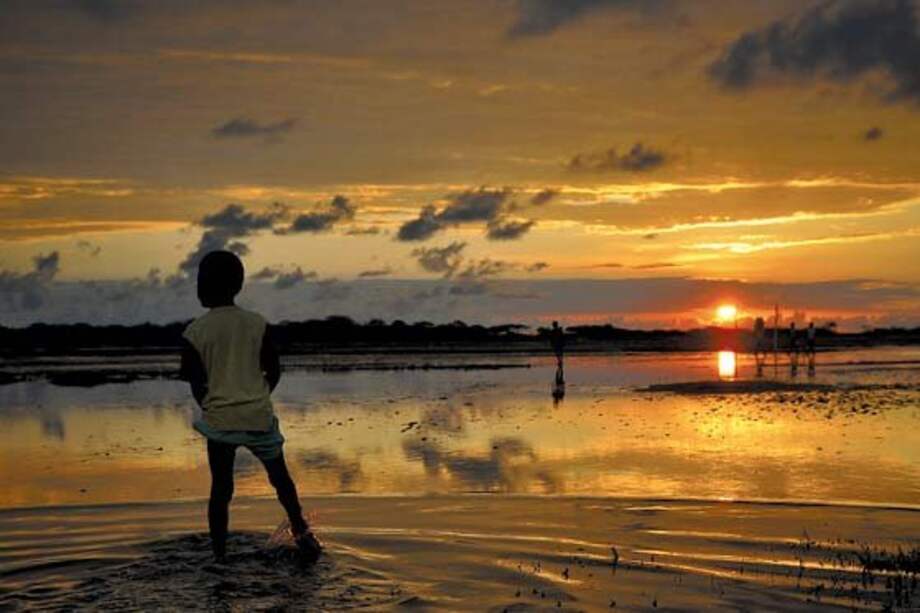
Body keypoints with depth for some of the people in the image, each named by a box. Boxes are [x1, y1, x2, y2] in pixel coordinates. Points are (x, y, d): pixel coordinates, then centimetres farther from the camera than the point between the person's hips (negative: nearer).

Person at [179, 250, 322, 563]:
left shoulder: (194, 332, -6)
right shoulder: (257, 324, -2)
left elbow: (197, 384, -3)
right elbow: (274, 372, 1)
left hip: (218, 420, -1)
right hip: (258, 417, 1)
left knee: (221, 488, 11)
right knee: (279, 477, 19)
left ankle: (219, 555, 13)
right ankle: (301, 532, 10)